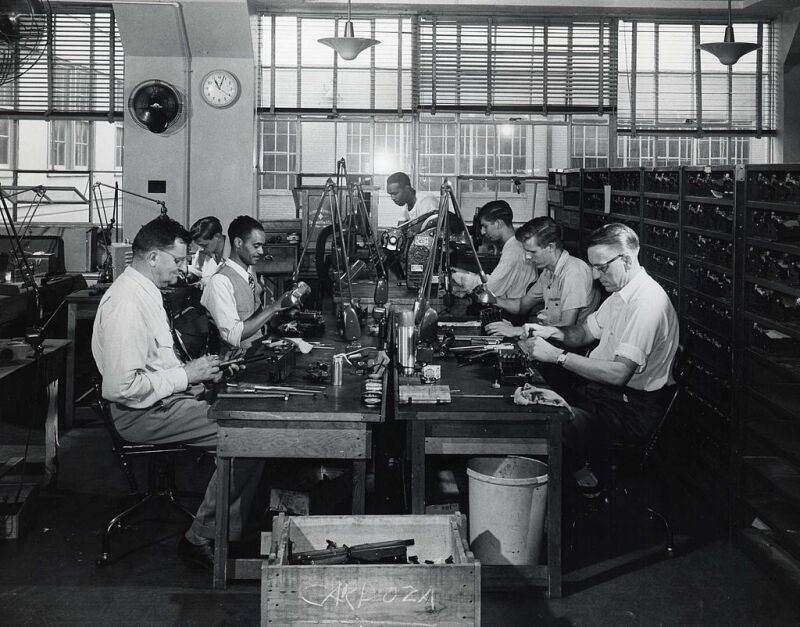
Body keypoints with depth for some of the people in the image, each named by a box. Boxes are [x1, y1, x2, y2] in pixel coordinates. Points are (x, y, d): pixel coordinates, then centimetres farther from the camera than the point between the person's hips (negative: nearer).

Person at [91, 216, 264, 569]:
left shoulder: (146, 292, 14)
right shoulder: (127, 302, -20)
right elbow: (124, 386, -26)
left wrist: (198, 370, 9)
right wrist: (186, 375, -17)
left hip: (163, 401, 11)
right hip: (144, 413, -11)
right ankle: (202, 538, -9)